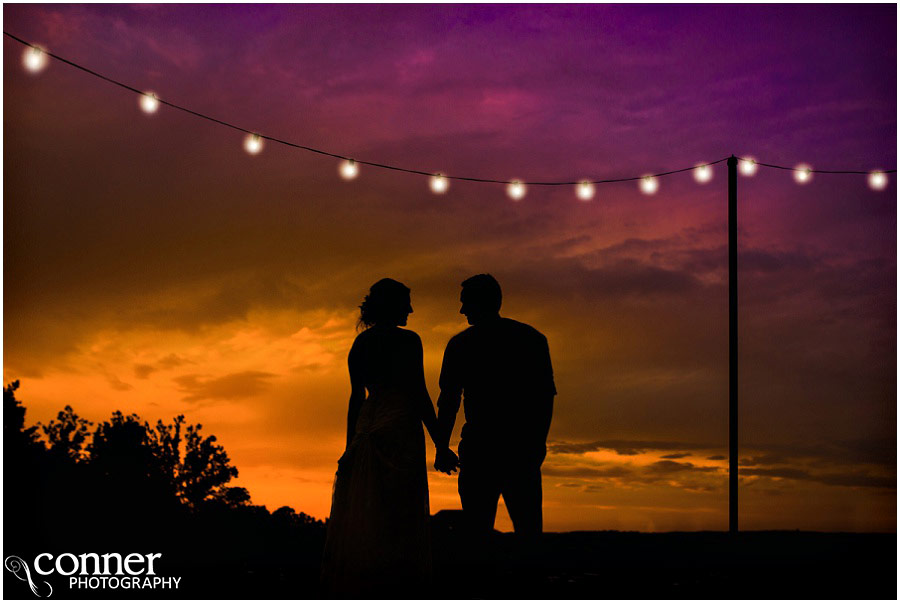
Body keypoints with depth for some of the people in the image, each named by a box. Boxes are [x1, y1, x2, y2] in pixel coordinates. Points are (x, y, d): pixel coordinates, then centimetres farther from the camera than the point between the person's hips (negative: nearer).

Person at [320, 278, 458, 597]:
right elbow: (418, 393, -9)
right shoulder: (407, 340, -4)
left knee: (364, 516, 6)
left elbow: (356, 397, 13)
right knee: (400, 516, -6)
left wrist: (351, 445, 16)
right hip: (400, 428, -6)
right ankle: (397, 592, -10)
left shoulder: (361, 342, 13)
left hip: (367, 429, 6)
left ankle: (354, 592, 5)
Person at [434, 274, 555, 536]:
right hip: (523, 446, 2)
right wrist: (539, 442, 14)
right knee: (528, 526, 6)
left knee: (478, 527, 1)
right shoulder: (533, 338, 10)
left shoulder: (461, 344, 2)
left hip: (481, 444, -2)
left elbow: (449, 400, -1)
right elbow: (546, 397, 8)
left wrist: (441, 448, 4)